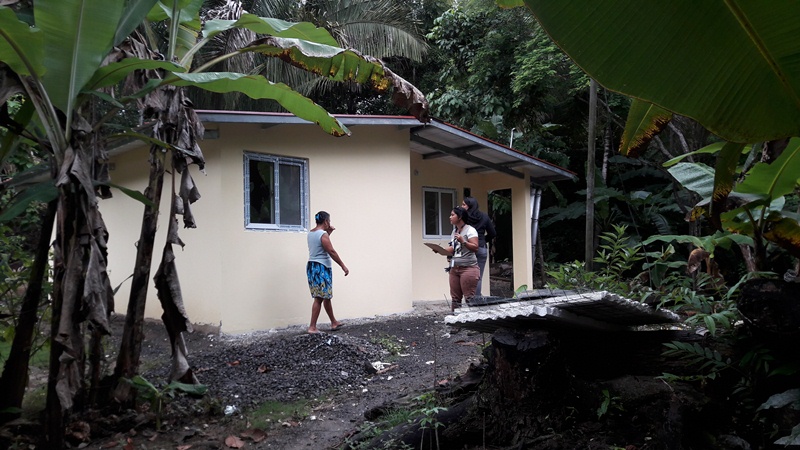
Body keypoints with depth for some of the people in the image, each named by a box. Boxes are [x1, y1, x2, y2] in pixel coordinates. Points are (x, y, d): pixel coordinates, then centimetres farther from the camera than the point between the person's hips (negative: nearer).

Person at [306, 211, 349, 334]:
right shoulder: (323, 234, -15)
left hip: (311, 267, 9)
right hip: (322, 268, -9)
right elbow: (332, 252, -18)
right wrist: (343, 266, -12)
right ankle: (312, 327, -4)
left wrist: (328, 232, 18)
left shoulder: (311, 233, 11)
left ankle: (334, 322, 28)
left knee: (326, 296, 18)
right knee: (319, 298, -5)